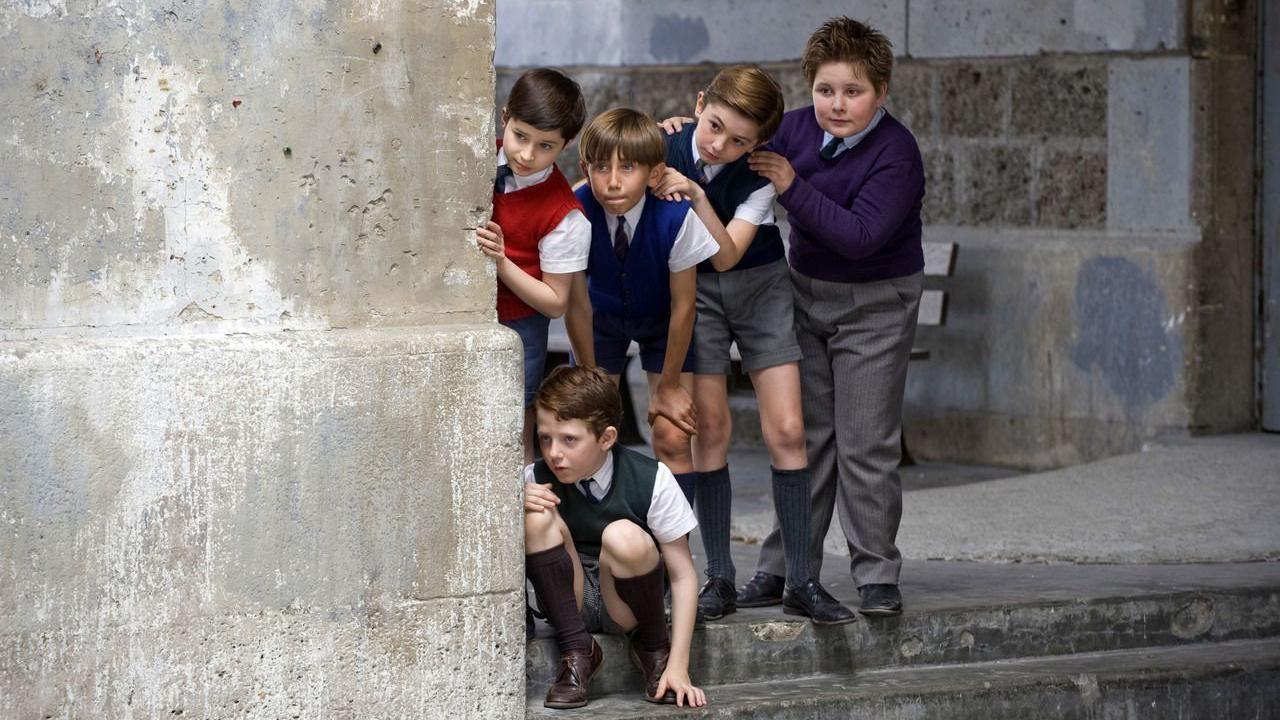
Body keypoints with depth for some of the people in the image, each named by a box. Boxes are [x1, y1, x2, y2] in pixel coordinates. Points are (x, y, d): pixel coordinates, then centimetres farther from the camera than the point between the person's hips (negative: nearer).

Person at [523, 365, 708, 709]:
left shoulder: (652, 481, -15)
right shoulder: (536, 481, -8)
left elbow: (683, 575, -12)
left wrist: (678, 667, -18)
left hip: (624, 603, -2)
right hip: (567, 599, 2)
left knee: (624, 537, -35)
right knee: (537, 517, -25)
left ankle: (653, 648, -6)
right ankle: (575, 652, -15)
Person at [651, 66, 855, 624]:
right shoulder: (665, 150, -15)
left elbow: (728, 254, -27)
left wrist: (696, 197, -39)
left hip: (760, 285, 0)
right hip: (691, 288, 0)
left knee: (787, 430, -7)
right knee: (710, 427, -6)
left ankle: (800, 582, -2)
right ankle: (719, 578, 1)